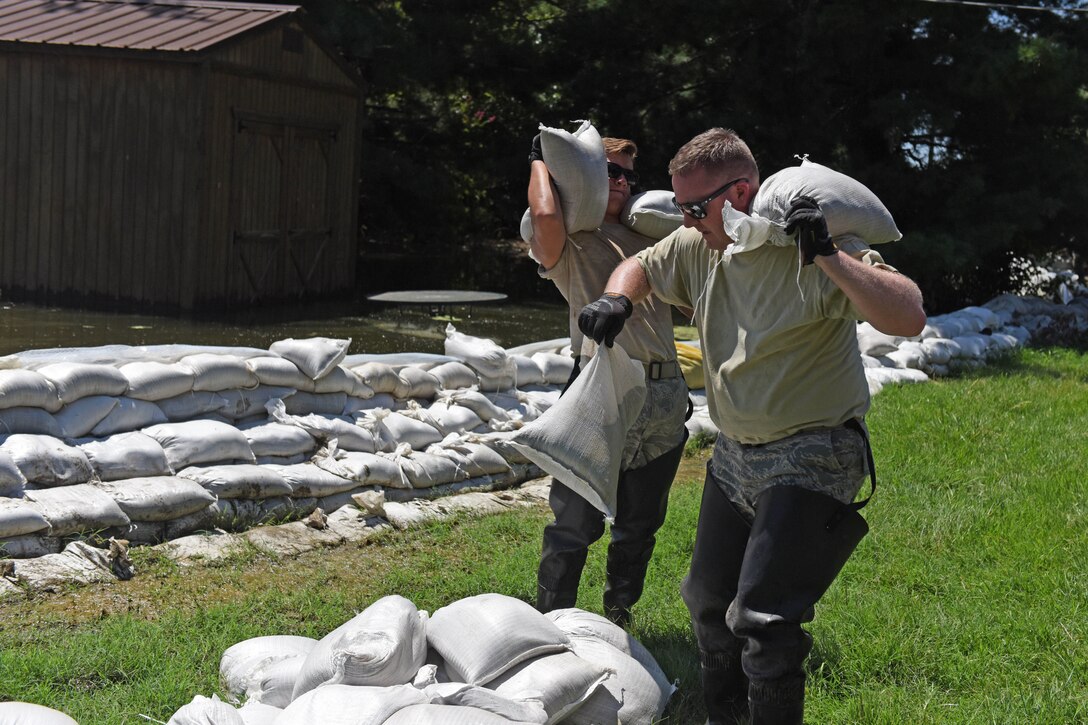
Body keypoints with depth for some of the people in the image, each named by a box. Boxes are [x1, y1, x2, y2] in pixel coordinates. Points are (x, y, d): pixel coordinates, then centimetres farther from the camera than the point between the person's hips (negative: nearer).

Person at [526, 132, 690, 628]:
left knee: (639, 525, 14)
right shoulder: (568, 240, 4)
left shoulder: (644, 238, 22)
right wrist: (540, 161, 0)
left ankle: (618, 619, 28)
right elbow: (545, 215, -19)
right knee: (576, 523, -3)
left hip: (664, 397, 6)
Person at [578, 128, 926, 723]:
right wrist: (616, 298, -3)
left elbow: (908, 318, -31)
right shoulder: (698, 246, 0)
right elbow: (640, 267, 20)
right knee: (708, 598, 19)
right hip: (734, 453, 8)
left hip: (811, 459, -8)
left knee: (761, 618, -16)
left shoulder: (815, 251, -21)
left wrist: (829, 257, -38)